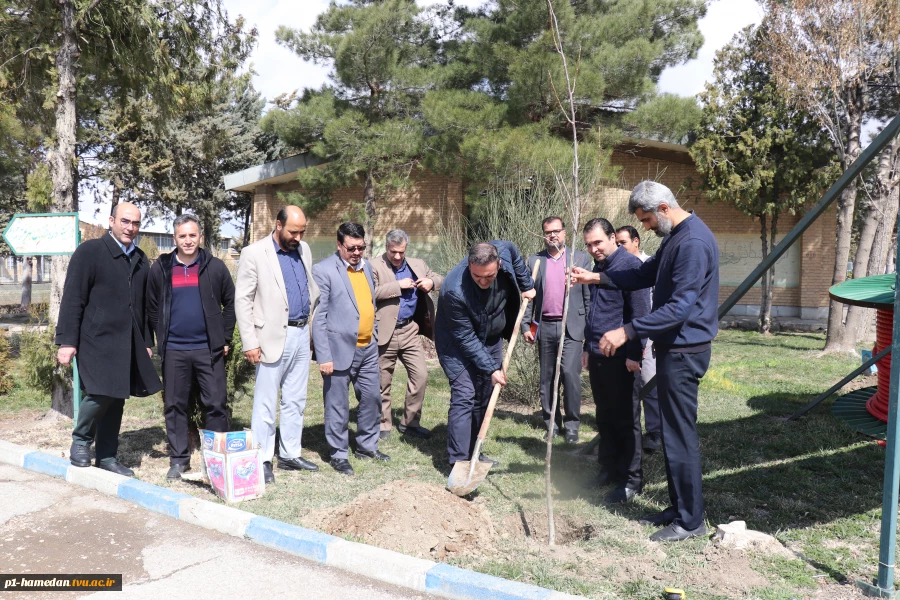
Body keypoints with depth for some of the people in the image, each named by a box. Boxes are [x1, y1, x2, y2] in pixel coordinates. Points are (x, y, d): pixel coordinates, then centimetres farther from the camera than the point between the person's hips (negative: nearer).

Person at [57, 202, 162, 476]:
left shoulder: (140, 259, 12)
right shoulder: (90, 251, -5)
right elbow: (72, 299, -8)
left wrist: (147, 341, 15)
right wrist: (67, 340, -13)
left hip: (128, 342, 5)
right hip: (97, 339, -5)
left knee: (116, 399, 9)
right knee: (101, 393, -15)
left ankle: (107, 456, 20)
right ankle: (80, 439, 13)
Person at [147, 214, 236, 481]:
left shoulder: (215, 267, 2)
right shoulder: (160, 268, 5)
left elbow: (230, 303, 6)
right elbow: (152, 309, 12)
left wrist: (225, 339, 2)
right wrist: (162, 340, 8)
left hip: (209, 349, -1)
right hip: (174, 351, 1)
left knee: (216, 404, 1)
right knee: (175, 405, 8)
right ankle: (178, 459, 20)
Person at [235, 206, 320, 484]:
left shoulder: (304, 249, 8)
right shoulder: (254, 253, -9)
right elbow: (242, 300, -10)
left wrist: (312, 316, 8)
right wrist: (249, 343, -13)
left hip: (302, 334, 6)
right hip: (273, 337, -6)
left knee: (295, 400, 12)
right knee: (265, 402, 1)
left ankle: (290, 455, 23)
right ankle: (262, 459, 12)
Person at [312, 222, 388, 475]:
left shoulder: (366, 266, 11)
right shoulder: (323, 270, -11)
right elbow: (318, 317, -13)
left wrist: (374, 337, 15)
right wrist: (324, 357, -16)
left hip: (368, 349, 7)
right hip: (340, 350, -7)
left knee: (372, 398, 15)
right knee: (338, 405, 4)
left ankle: (367, 446, 32)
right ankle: (339, 454, 20)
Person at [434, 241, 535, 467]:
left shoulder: (505, 251, -23)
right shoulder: (455, 290, -37)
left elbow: (517, 261, 6)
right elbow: (466, 338, -27)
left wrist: (527, 285, 11)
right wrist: (491, 368, -25)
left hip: (491, 339, 6)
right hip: (459, 344, -6)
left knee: (483, 399, 12)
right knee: (464, 397, -15)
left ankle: (473, 453, 24)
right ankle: (459, 461, -10)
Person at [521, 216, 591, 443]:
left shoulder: (581, 258, 4)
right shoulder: (534, 261, 8)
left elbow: (589, 295, 3)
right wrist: (525, 326, 1)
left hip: (572, 326, -2)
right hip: (545, 327, 2)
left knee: (570, 374, -11)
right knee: (547, 378, 8)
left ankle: (572, 425, 1)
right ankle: (552, 424, 19)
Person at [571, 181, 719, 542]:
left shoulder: (693, 243, -21)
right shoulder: (674, 237, 13)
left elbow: (680, 307, -27)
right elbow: (646, 274, 22)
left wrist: (627, 331, -27)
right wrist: (596, 278, 12)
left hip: (684, 350, -10)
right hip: (673, 347, 10)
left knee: (680, 435, -2)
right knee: (673, 431, 16)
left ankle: (690, 521, 11)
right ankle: (678, 508, 28)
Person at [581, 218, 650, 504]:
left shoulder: (630, 265, -11)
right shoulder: (598, 267, 15)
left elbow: (639, 312, -16)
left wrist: (634, 353, -18)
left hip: (619, 356, -8)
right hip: (597, 355, 8)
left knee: (625, 418, 1)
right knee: (604, 416, 15)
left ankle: (631, 479, 10)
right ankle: (609, 469, 27)